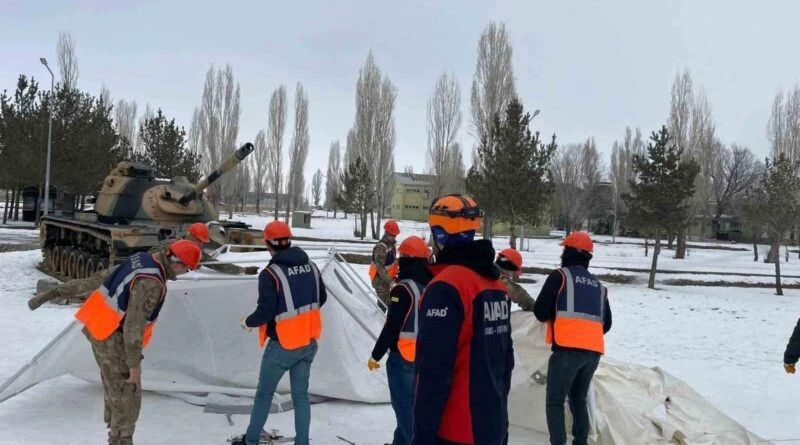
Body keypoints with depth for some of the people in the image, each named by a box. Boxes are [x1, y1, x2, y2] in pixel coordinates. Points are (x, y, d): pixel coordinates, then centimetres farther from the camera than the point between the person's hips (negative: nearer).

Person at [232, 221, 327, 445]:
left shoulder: (270, 273, -20)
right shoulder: (311, 266, 0)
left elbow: (266, 311, -20)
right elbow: (321, 299, 10)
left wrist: (248, 322, 0)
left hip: (282, 345, -5)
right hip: (308, 343, 5)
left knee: (264, 393, 14)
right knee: (301, 395, 14)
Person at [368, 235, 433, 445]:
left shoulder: (403, 288, -18)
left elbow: (392, 327, -18)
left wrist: (375, 355, -8)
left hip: (402, 356, -7)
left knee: (403, 406, 2)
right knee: (408, 402, 19)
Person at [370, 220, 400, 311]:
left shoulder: (392, 244, 6)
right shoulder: (380, 248, -25)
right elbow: (380, 268, -28)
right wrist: (390, 280, -31)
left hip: (387, 278, 9)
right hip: (380, 279, -9)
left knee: (388, 301, 20)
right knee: (383, 302, -8)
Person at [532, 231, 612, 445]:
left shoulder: (560, 276, 1)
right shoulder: (598, 286, 19)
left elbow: (541, 312, -3)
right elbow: (606, 324, 21)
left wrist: (552, 316, 19)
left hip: (568, 349, -6)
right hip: (594, 352, 6)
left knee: (555, 401, -1)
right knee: (578, 399, 19)